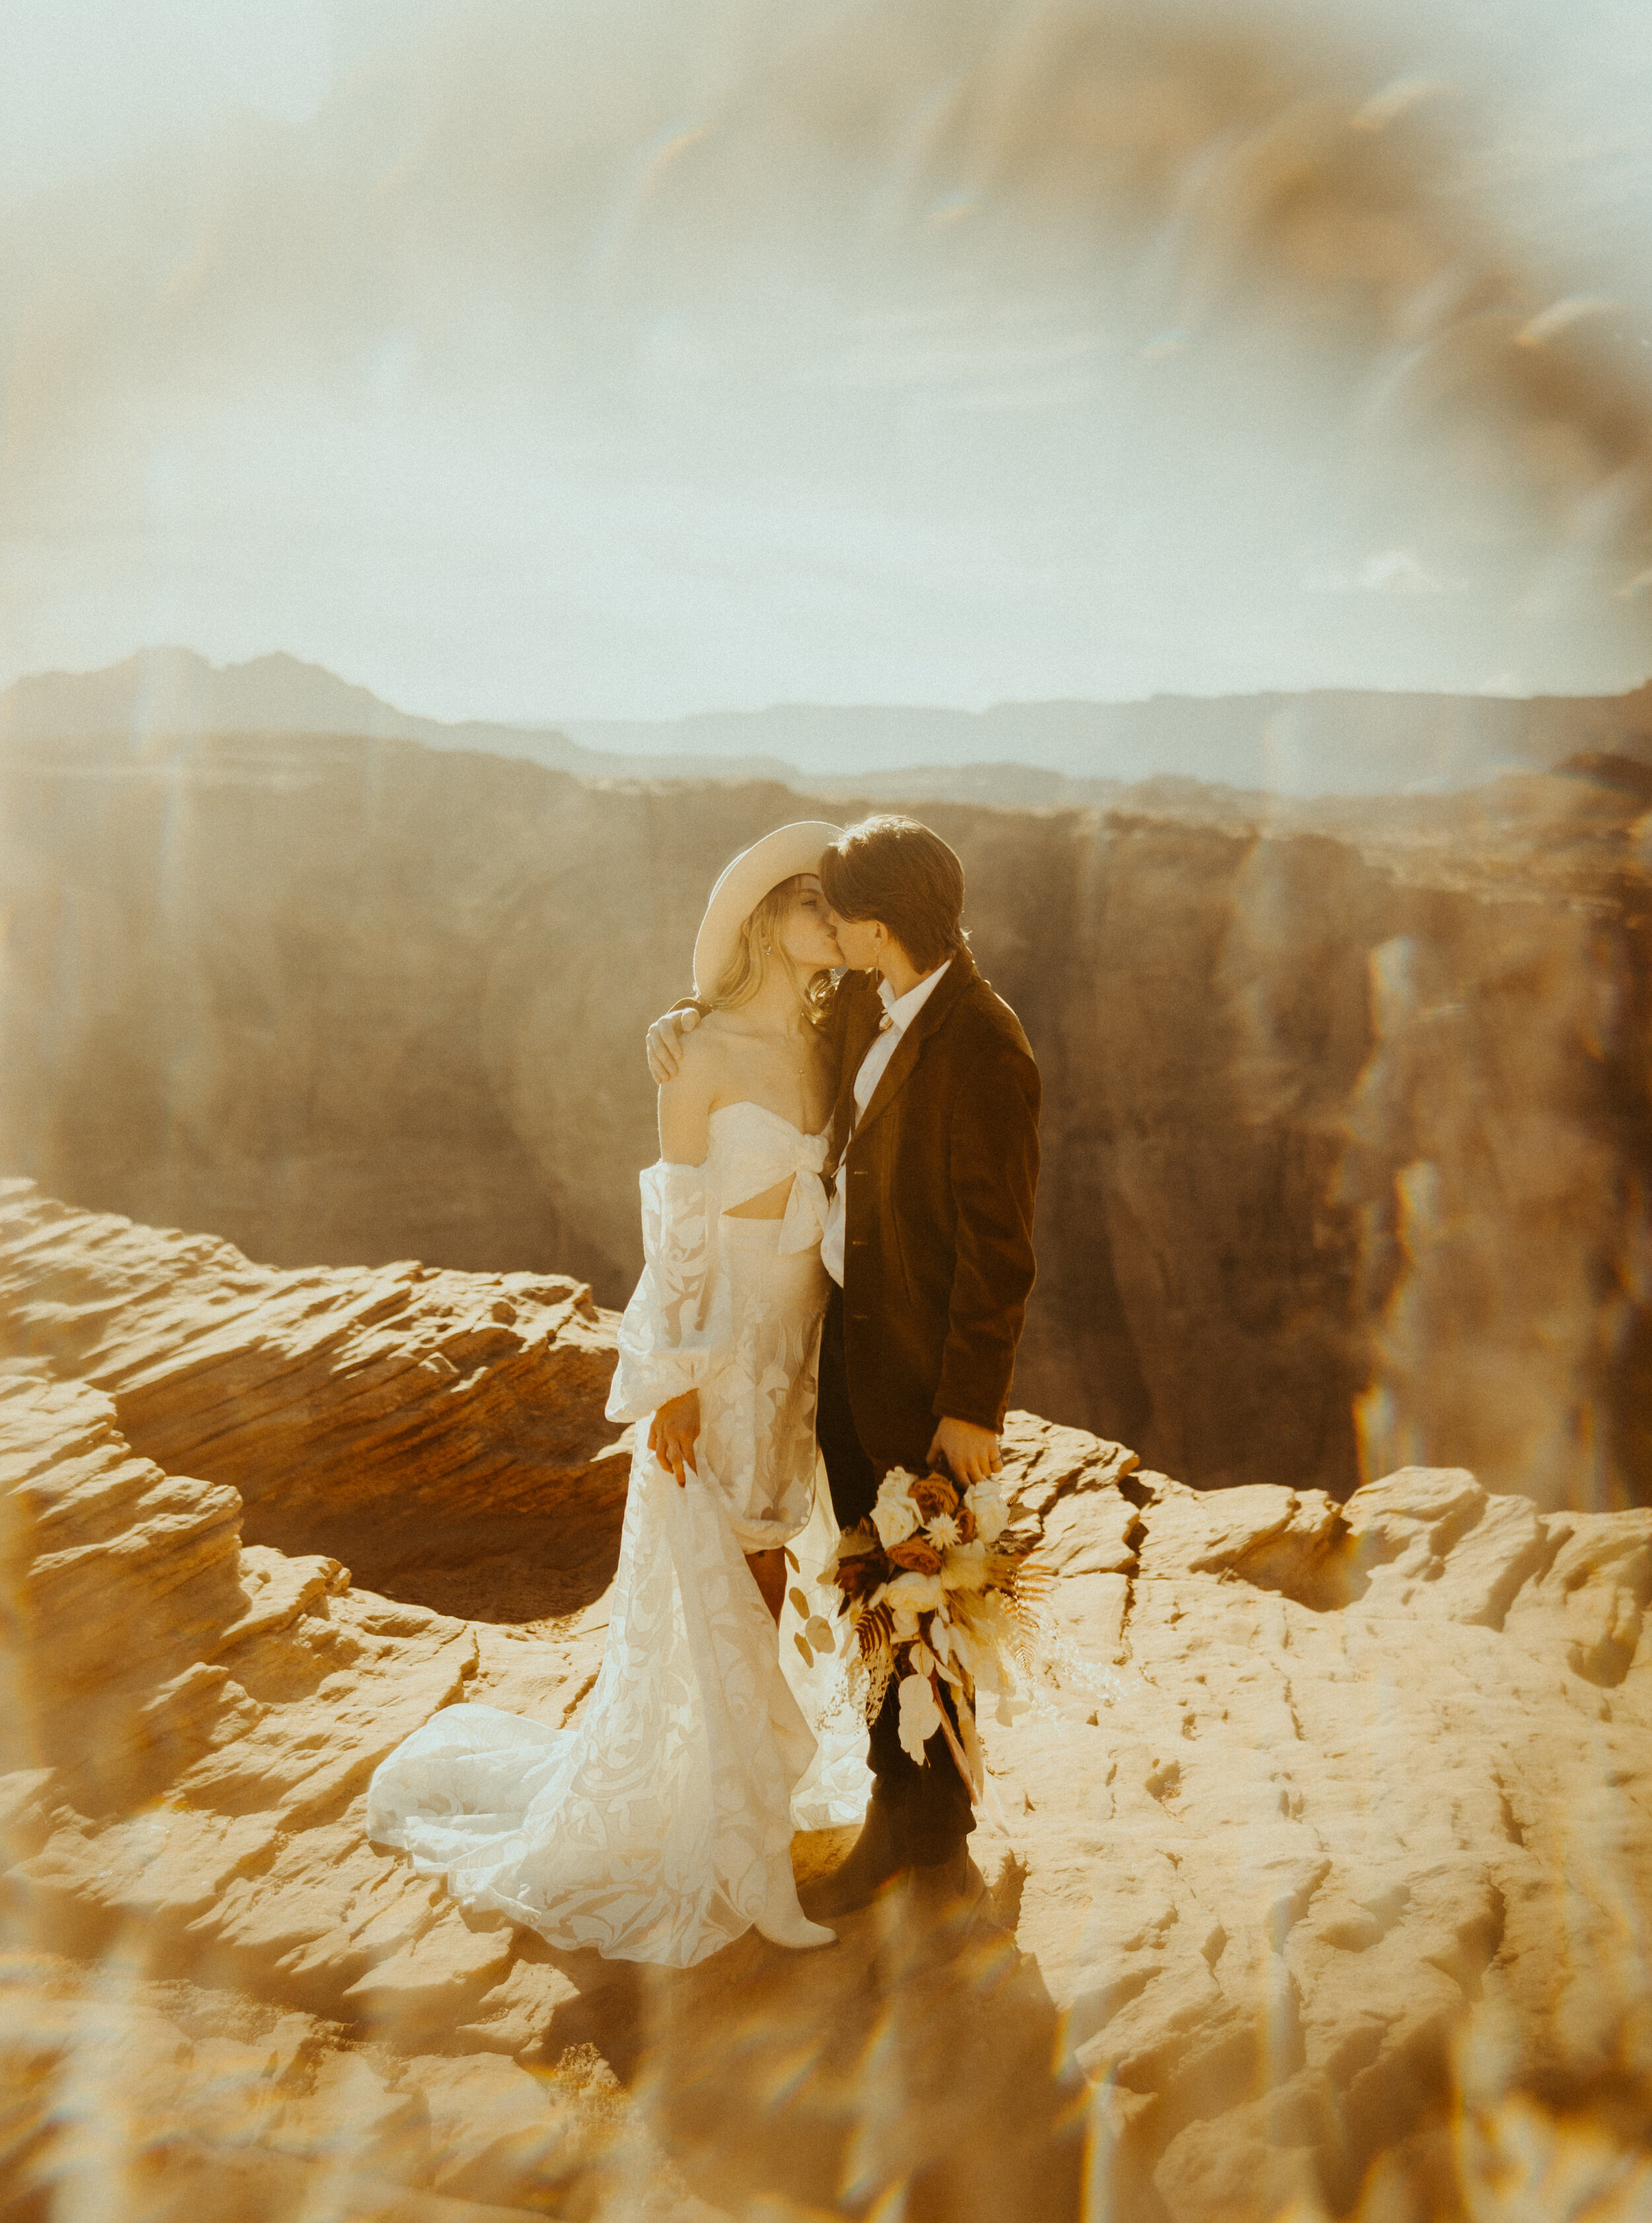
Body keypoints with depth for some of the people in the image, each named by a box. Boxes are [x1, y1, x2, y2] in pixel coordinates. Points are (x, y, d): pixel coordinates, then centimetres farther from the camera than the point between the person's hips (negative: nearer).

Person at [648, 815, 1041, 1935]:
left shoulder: (982, 1050, -24)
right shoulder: (868, 1003, 1)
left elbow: (997, 1246, -21)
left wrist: (973, 1407, -17)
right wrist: (692, 1020, -1)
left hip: (928, 1363, -8)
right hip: (847, 1334, 8)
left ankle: (942, 1833, 32)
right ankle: (896, 1807, 38)